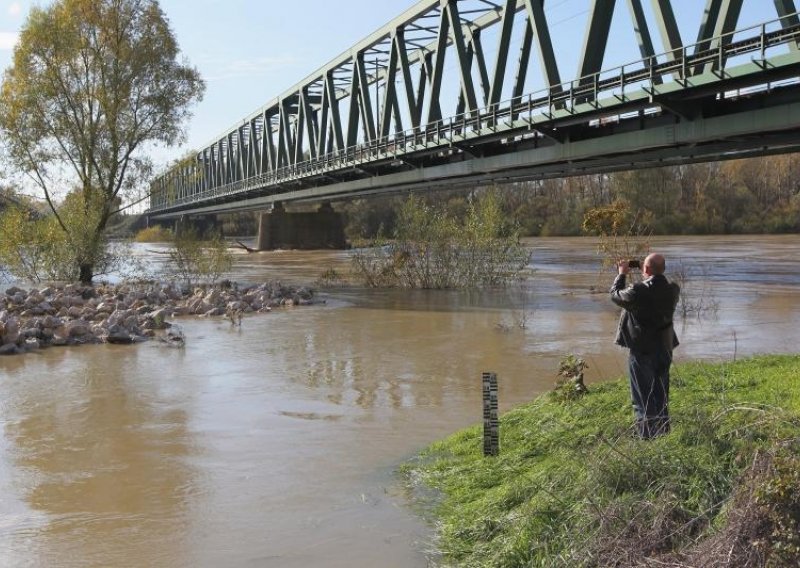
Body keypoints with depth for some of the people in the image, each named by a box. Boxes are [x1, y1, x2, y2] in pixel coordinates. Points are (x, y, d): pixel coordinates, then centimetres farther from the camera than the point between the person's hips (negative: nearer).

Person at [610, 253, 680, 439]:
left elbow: (615, 295, -4)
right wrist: (648, 277, 13)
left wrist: (621, 274, 9)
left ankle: (647, 436, 6)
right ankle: (663, 431, 28)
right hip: (665, 349, 5)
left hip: (641, 350, -5)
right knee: (661, 395, 19)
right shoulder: (673, 290, -7)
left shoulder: (638, 291, -22)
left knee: (642, 397, 5)